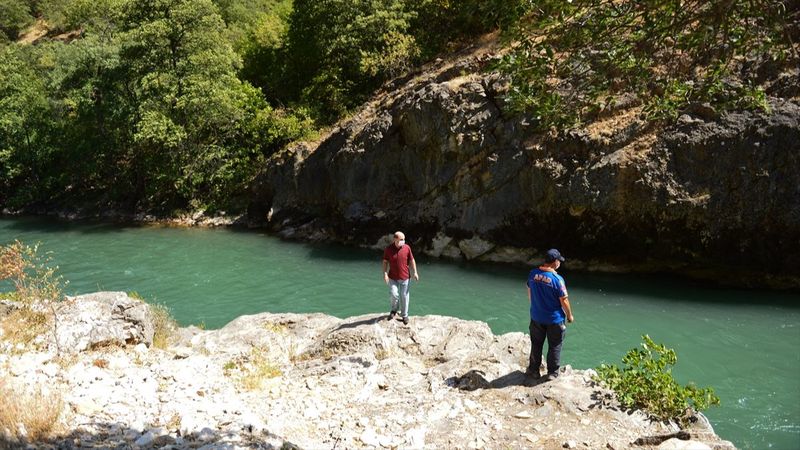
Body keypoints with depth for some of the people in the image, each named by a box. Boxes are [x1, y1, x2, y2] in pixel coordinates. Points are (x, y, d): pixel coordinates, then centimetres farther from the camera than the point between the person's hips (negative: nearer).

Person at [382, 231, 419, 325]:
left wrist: (415, 272, 0)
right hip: (392, 277, -1)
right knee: (394, 294, -10)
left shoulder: (407, 248, -6)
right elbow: (385, 262, -2)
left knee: (404, 296, 7)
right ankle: (393, 310, 19)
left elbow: (412, 260, 4)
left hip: (404, 277, 1)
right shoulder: (388, 249, -9)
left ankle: (404, 315, 21)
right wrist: (385, 274, -12)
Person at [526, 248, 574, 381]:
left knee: (536, 345, 19)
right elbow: (564, 300, -16)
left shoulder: (533, 274, -8)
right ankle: (552, 373, 24)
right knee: (554, 346, 14)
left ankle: (533, 370, 31)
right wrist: (569, 315, 0)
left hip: (536, 317, 4)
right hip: (555, 320, -4)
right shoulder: (557, 279, -23)